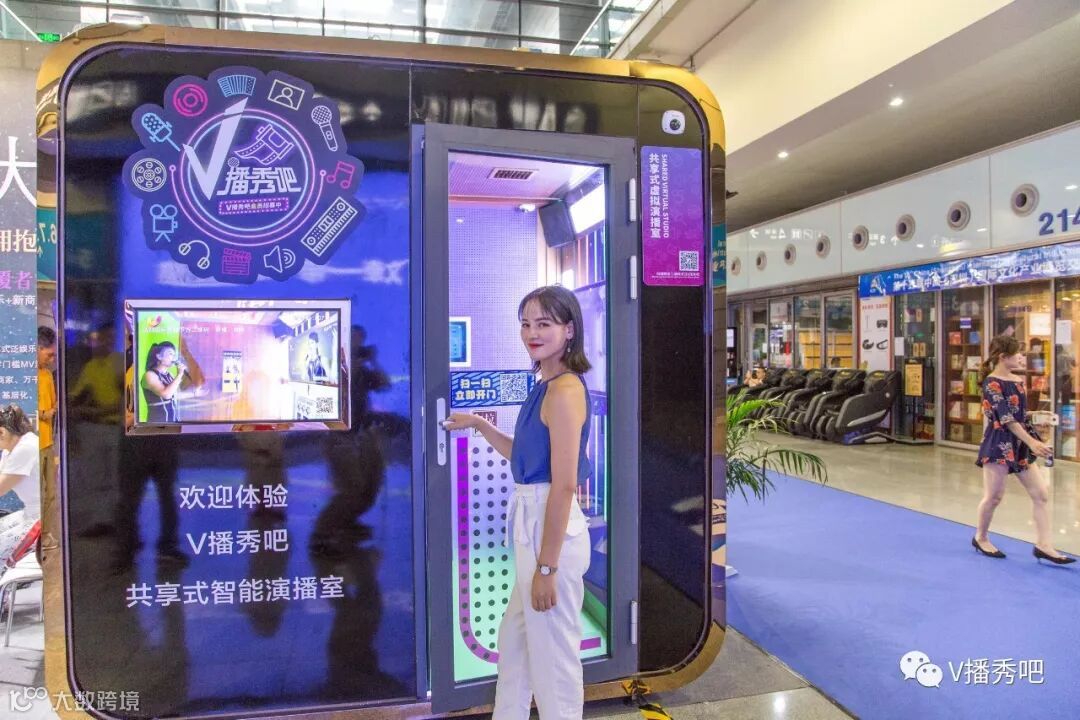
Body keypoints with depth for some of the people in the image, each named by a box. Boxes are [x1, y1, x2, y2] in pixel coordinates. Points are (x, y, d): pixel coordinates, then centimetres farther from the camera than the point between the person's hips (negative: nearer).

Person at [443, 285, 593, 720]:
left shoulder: (565, 389, -19)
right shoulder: (546, 387, 10)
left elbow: (565, 484, -22)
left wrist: (547, 566, -21)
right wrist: (478, 425, 14)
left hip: (551, 529, -10)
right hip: (533, 524, 10)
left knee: (552, 653, 9)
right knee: (514, 641, 25)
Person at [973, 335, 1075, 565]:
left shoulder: (1018, 380, 10)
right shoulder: (992, 383, -15)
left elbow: (1021, 415, 17)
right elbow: (1006, 419, -19)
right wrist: (1032, 442, -22)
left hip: (1019, 442, 8)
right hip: (999, 442, -8)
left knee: (1040, 493, 4)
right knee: (994, 495, 1)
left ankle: (1043, 545, 8)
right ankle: (981, 538, 19)